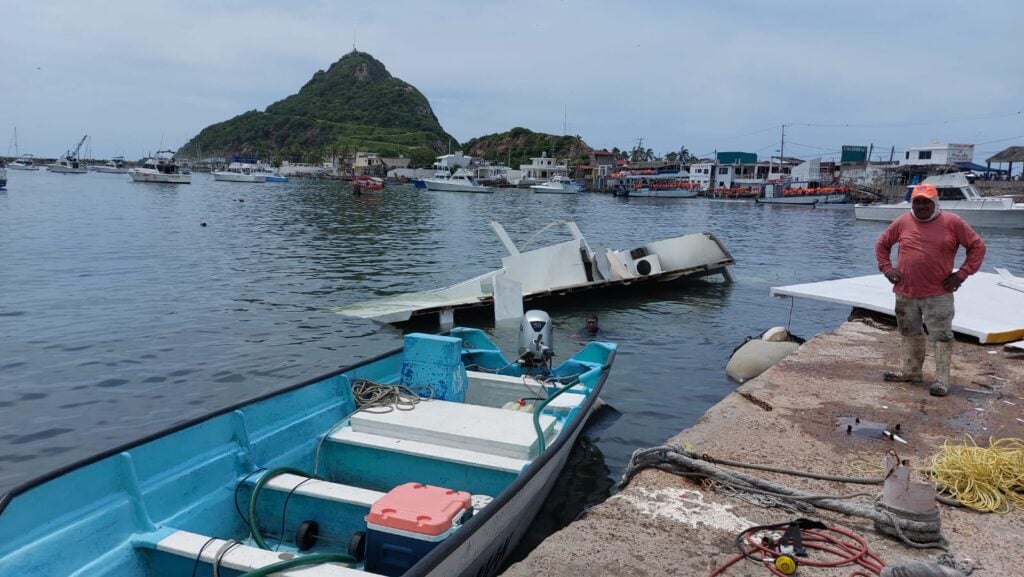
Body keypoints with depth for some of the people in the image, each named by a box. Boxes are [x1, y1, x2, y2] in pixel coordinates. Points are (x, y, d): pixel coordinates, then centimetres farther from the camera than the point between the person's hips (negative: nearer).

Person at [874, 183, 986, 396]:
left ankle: (942, 380, 6)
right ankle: (910, 371, 30)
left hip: (938, 294, -3)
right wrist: (887, 268, 4)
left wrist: (962, 274, -4)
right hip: (905, 293, 4)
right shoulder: (902, 222, 3)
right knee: (909, 334, 16)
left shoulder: (952, 223, -4)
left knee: (941, 337, -1)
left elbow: (977, 246, 2)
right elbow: (882, 244, 16)